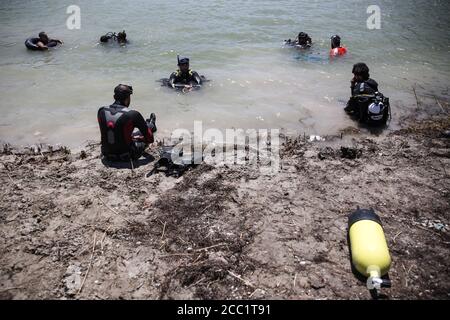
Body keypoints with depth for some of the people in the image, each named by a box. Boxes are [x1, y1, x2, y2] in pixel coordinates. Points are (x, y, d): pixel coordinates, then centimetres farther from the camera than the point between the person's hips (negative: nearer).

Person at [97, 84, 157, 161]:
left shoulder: (101, 111, -9)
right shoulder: (133, 114, -23)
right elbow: (149, 138, -10)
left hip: (107, 155, 4)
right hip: (126, 157, -4)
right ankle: (151, 125, 58)